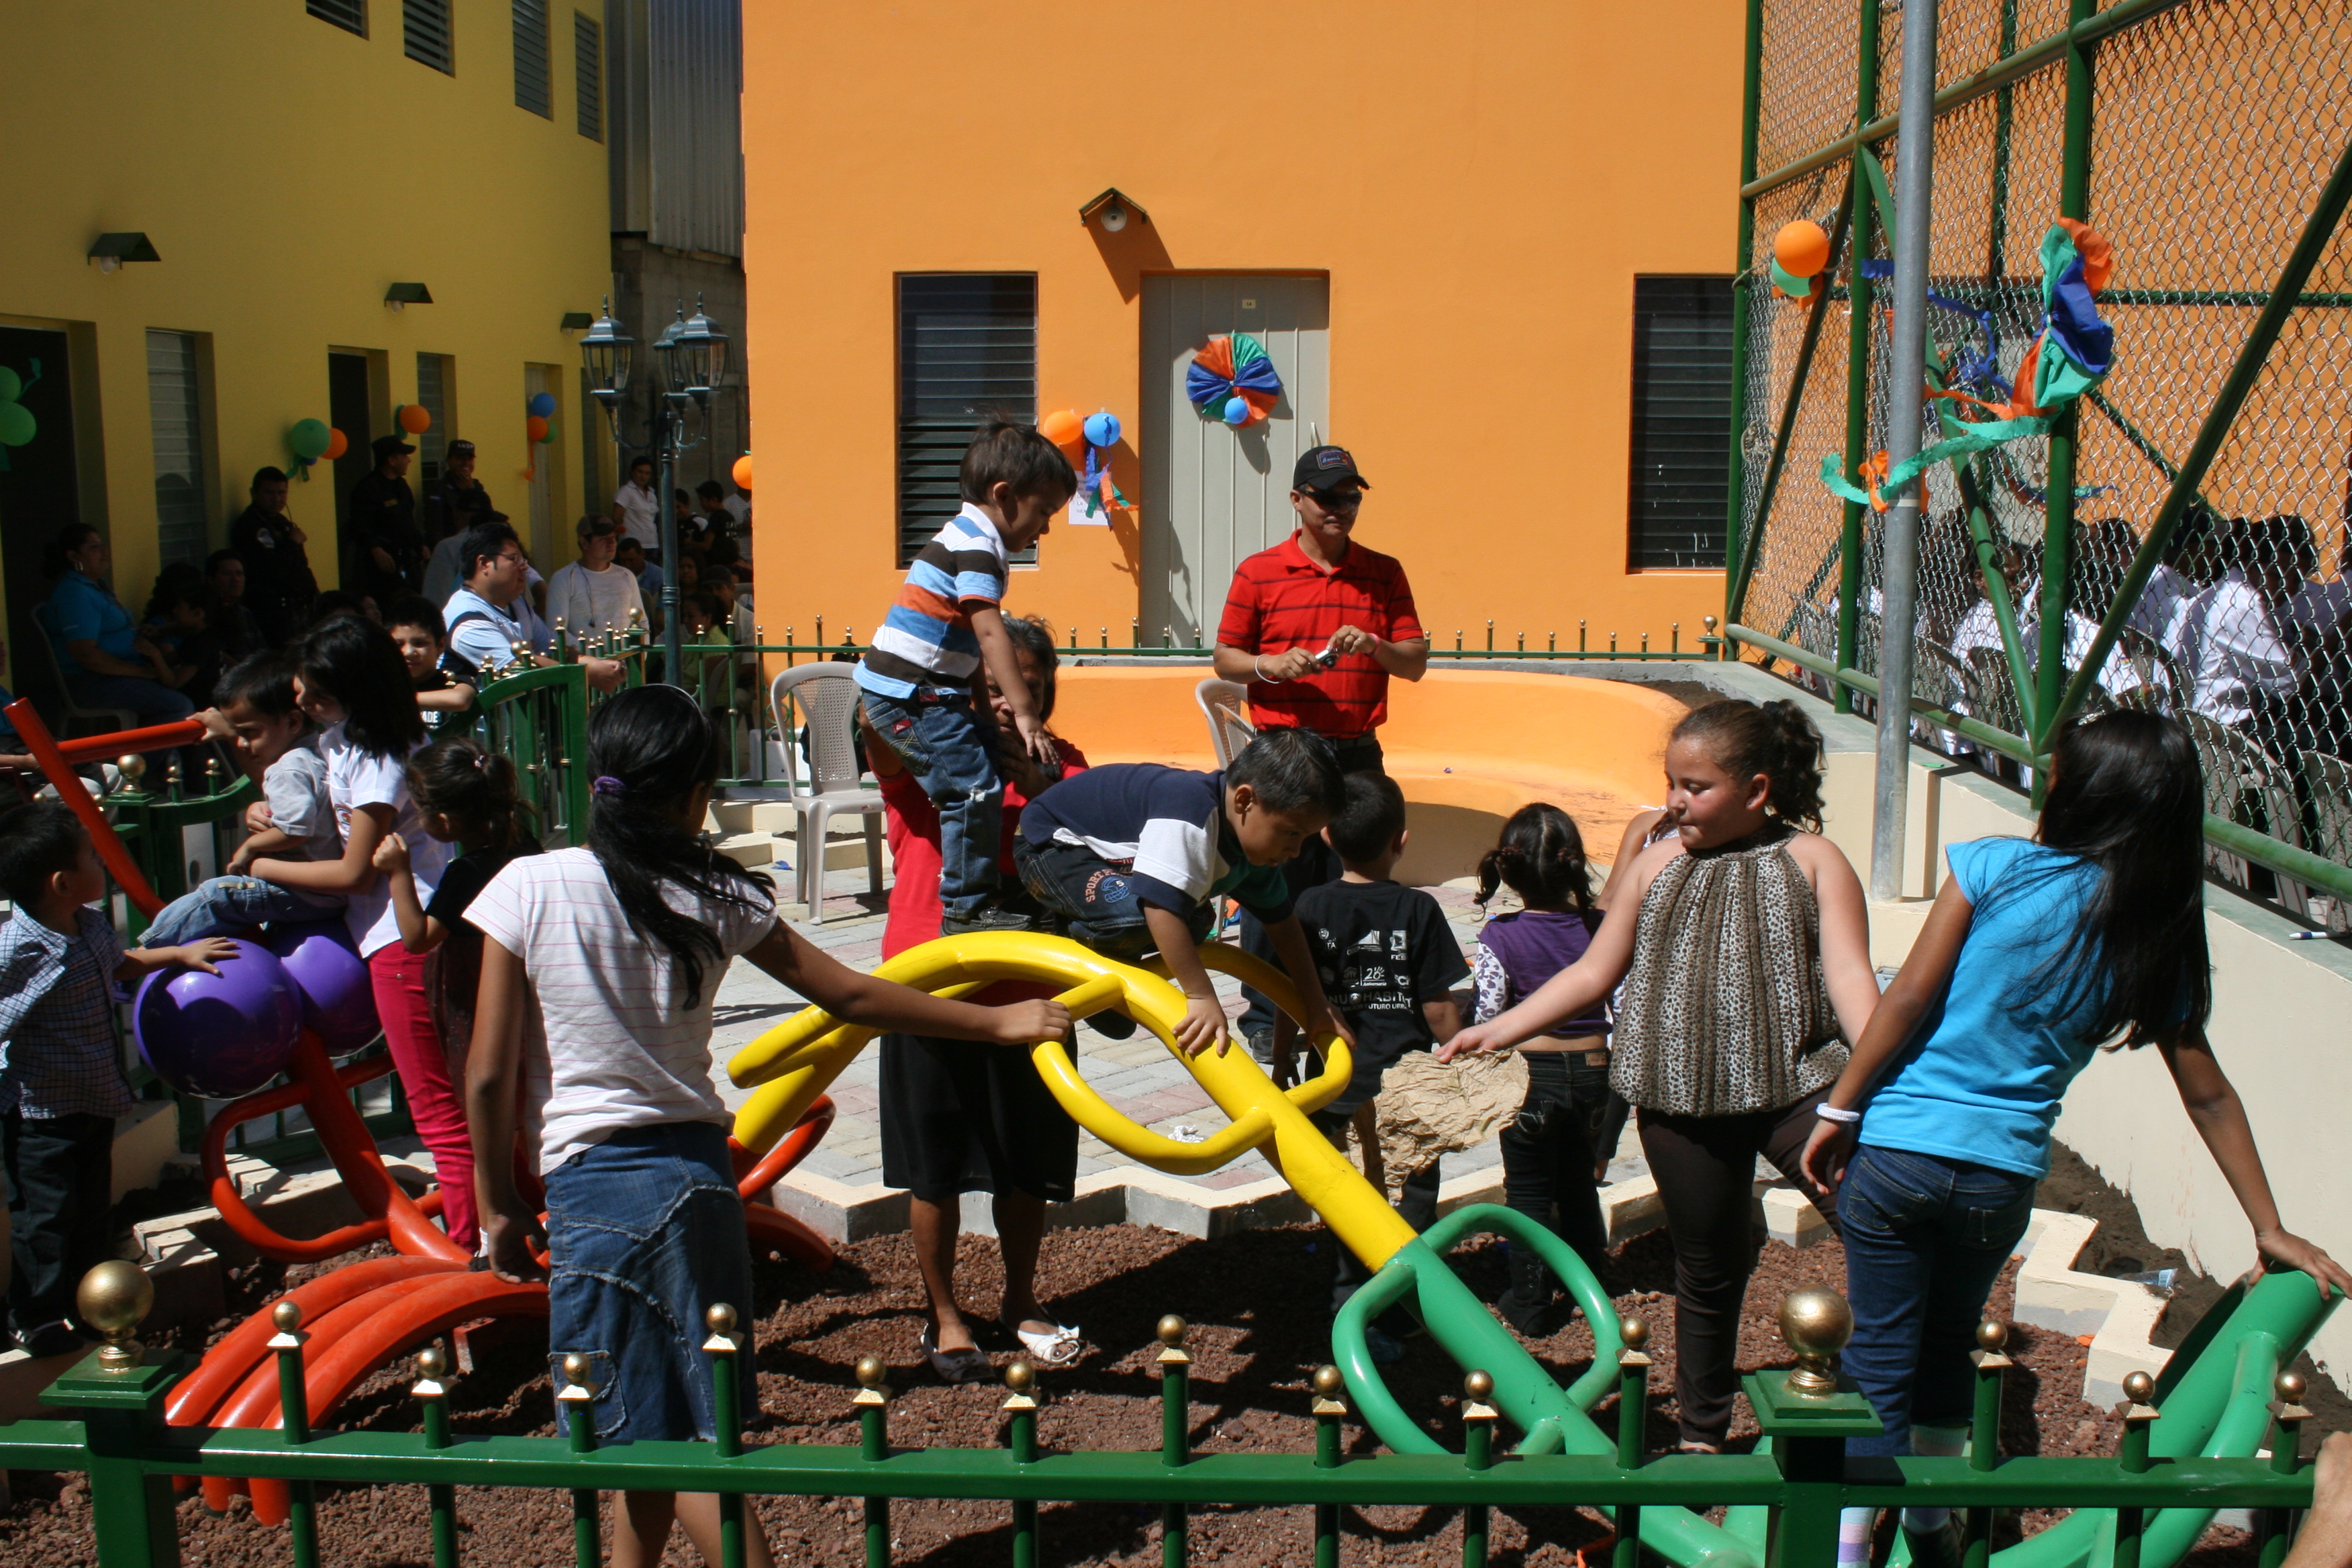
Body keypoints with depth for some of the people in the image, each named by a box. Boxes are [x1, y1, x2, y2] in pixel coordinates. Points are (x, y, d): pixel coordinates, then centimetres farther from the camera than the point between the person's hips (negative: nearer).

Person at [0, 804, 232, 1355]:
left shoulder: (91, 927, 0)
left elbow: (121, 964, 23)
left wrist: (182, 953, 29)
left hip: (95, 1100, 9)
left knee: (93, 1211, 21)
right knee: (45, 1217, 6)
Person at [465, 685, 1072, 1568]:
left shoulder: (530, 888, -8)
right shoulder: (716, 896, -2)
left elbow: (489, 1074, -7)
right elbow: (851, 997, 3)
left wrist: (499, 1205, 7)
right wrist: (999, 1023, 14)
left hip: (595, 1183, -3)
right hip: (700, 1170, 4)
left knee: (658, 1439, 4)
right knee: (653, 1431, 20)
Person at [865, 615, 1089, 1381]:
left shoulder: (1059, 763, 4)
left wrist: (1042, 787, -27)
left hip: (1029, 991, 3)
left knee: (1029, 1163, 14)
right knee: (936, 1165, 7)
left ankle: (1020, 1299, 35)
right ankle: (943, 1316, 25)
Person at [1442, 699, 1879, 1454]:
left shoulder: (1812, 860, 1)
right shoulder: (1659, 865, 10)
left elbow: (1849, 976, -8)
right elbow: (1592, 974, 13)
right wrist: (1496, 1031, 7)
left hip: (1796, 1085, -2)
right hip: (1682, 1100, 3)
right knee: (1708, 1270, 14)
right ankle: (1701, 1435, 31)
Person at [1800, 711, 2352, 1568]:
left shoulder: (1998, 868, -8)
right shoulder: (2157, 942, 3)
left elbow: (1910, 999, -11)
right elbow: (2208, 1095, 7)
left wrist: (1838, 1110, -4)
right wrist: (2269, 1227, 15)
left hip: (1896, 1148, -3)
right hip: (2002, 1174, 3)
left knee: (1882, 1354, 7)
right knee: (1949, 1342, 24)